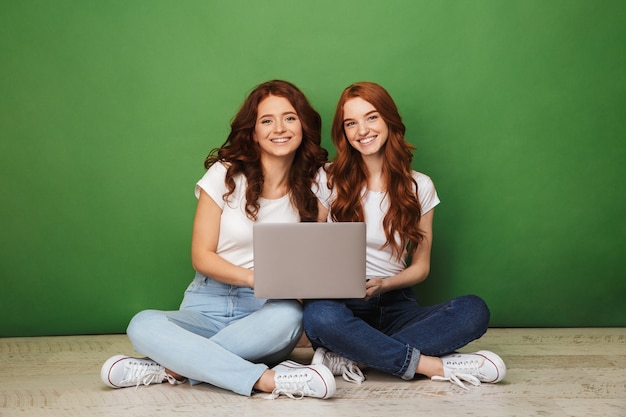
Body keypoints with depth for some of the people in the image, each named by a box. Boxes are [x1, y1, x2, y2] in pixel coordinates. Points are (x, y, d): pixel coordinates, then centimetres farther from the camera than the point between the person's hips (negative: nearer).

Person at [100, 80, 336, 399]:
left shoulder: (312, 187, 4)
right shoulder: (225, 174, -1)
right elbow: (201, 256, -3)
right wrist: (253, 277, -21)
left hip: (265, 311, 1)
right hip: (208, 305, 0)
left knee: (288, 315, -36)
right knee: (144, 325, -30)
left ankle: (171, 368, -25)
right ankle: (269, 380, -39)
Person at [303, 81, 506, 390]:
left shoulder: (419, 187, 8)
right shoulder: (329, 180, 4)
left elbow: (421, 266, 10)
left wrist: (383, 284, -11)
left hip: (395, 303, 2)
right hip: (343, 303, -2)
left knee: (474, 311, -26)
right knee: (319, 315, -39)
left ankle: (349, 358, -29)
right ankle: (437, 366, -27)